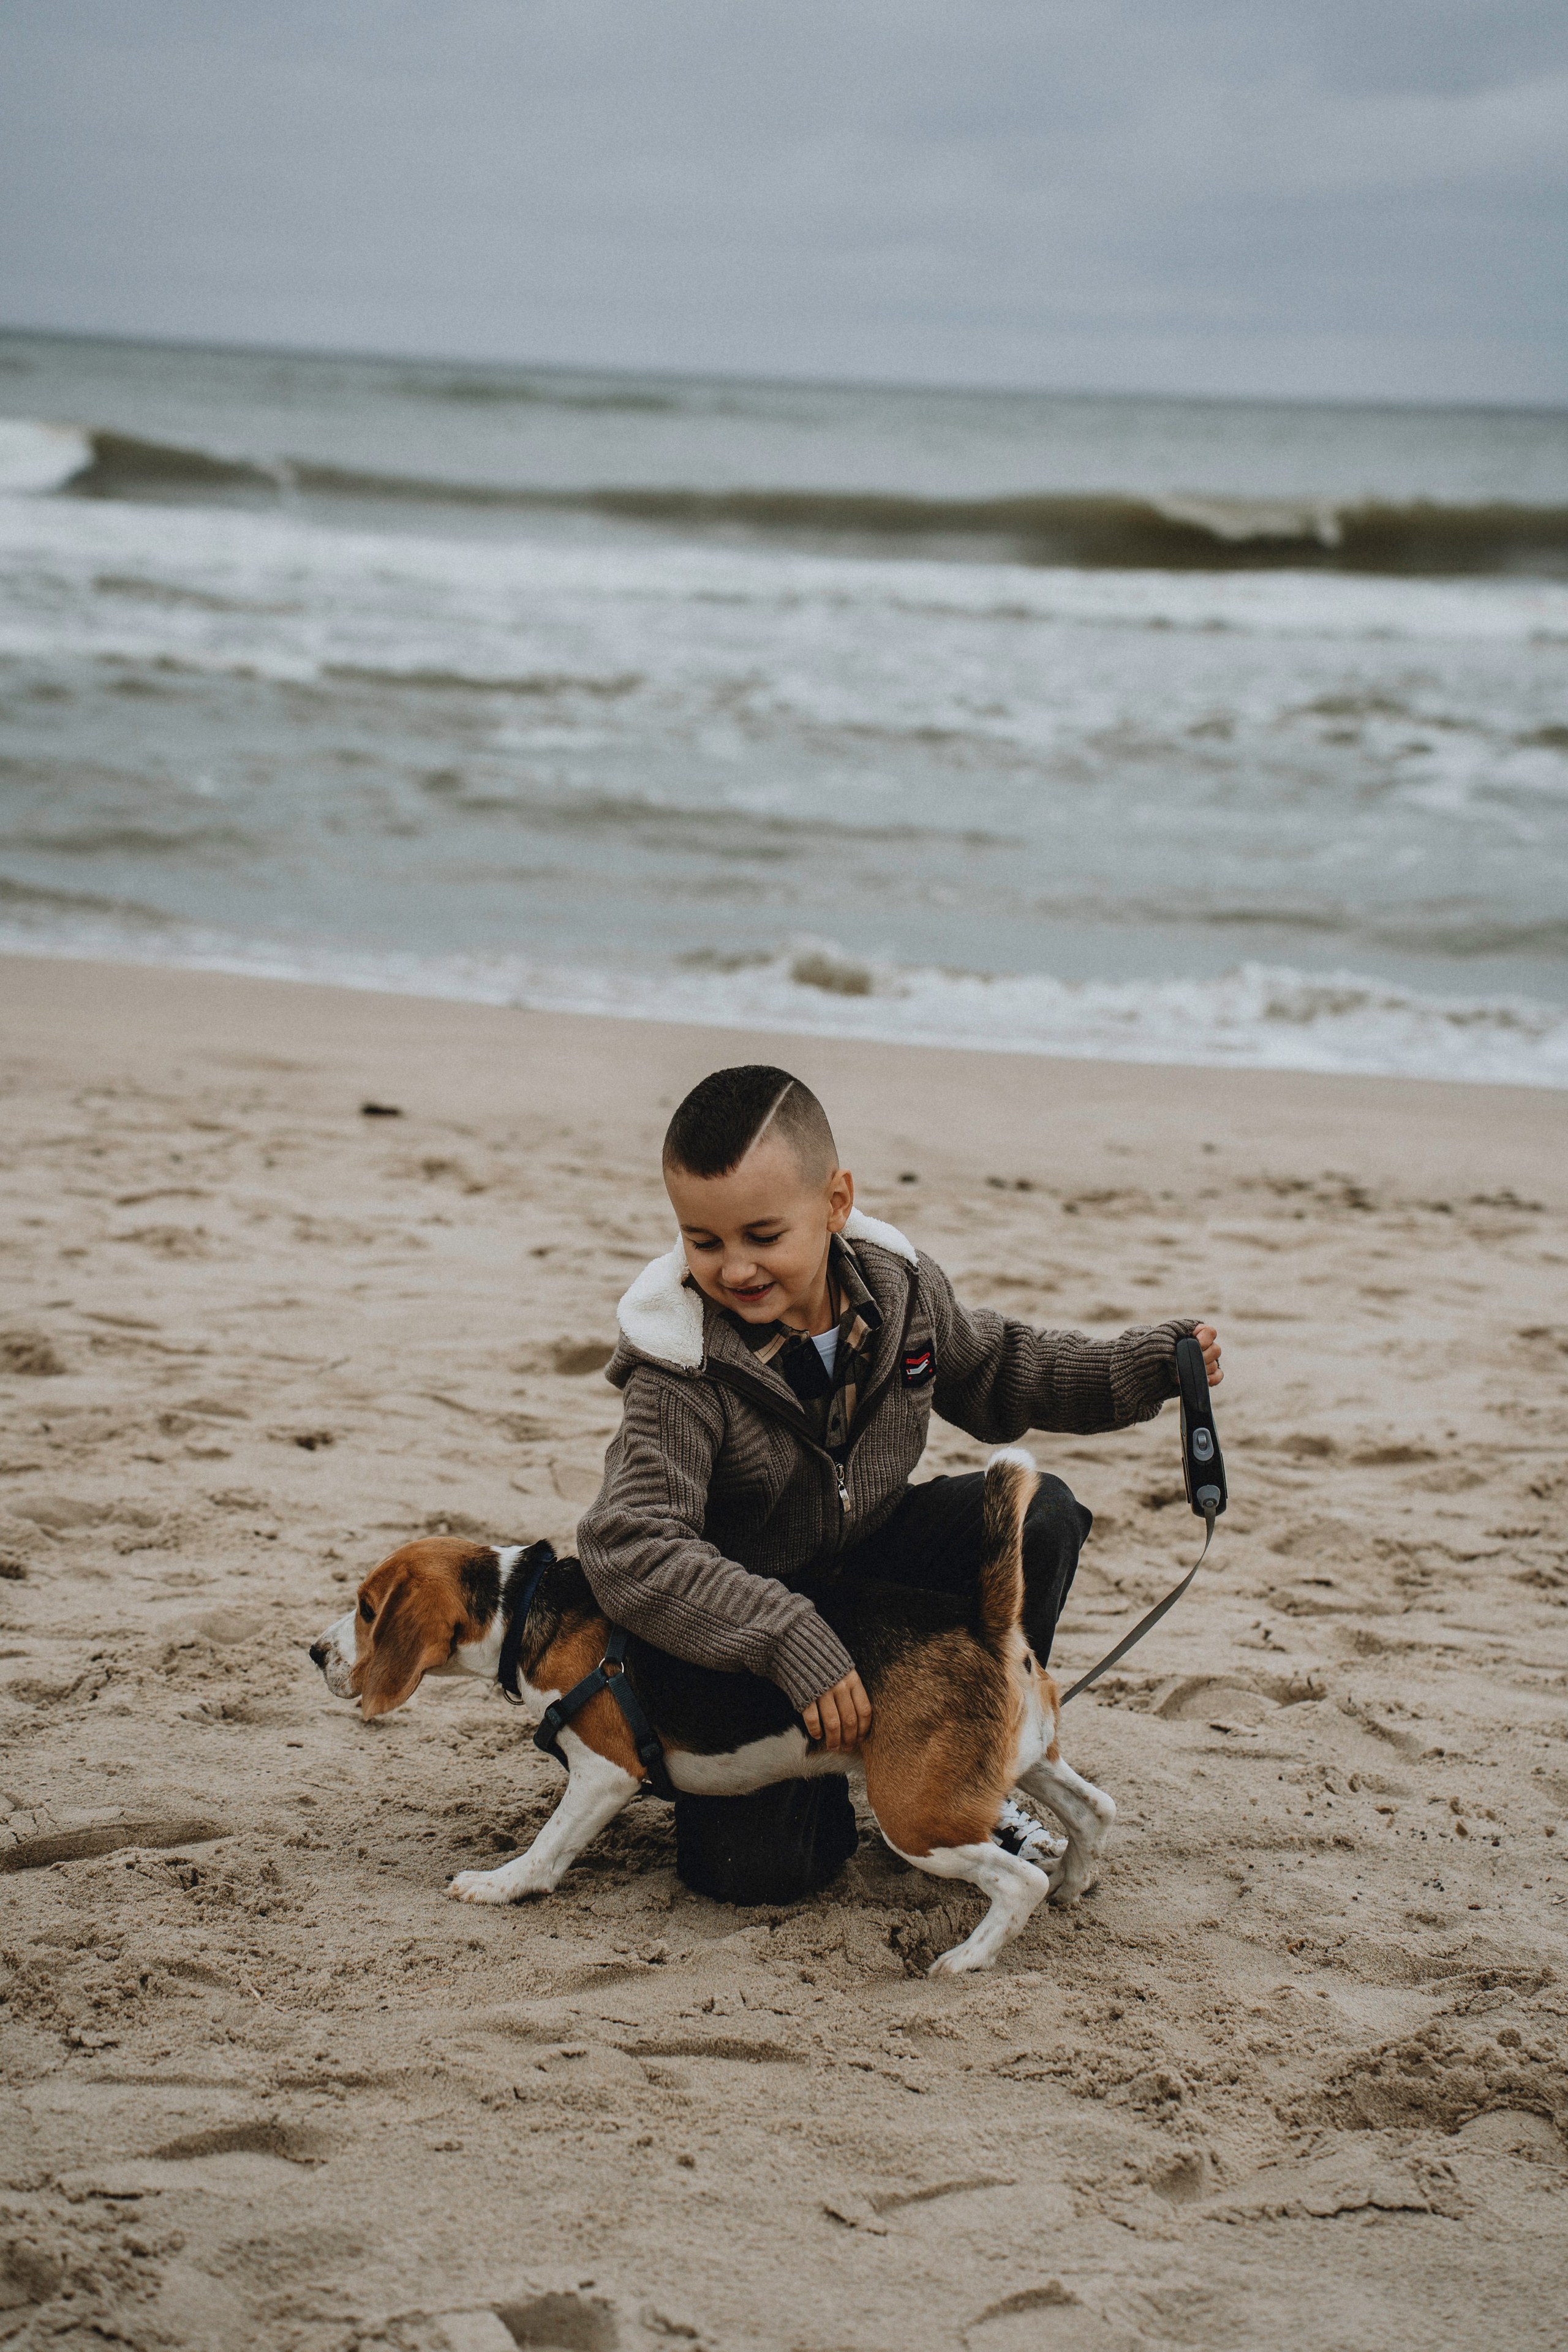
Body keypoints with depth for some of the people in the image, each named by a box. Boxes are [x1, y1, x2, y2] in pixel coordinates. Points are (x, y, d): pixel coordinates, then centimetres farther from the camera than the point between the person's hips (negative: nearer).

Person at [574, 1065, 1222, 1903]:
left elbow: (997, 1372, 8)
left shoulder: (901, 1289, -12)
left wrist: (1147, 1367, -4)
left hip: (871, 1552, 5)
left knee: (1039, 1513, -17)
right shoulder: (683, 1376, -30)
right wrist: (792, 1644, -43)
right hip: (745, 1607, -5)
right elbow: (632, 1550, -37)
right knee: (757, 1870, -20)